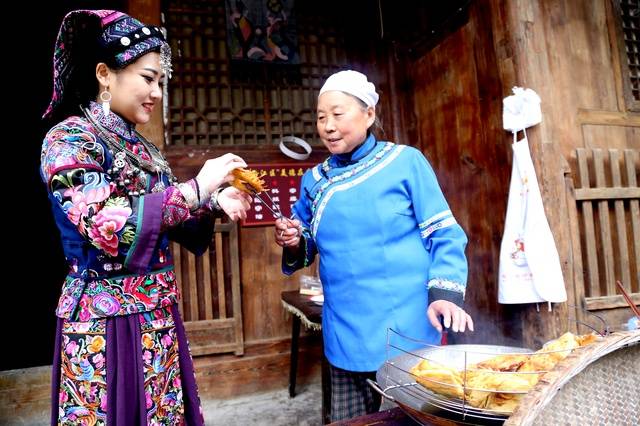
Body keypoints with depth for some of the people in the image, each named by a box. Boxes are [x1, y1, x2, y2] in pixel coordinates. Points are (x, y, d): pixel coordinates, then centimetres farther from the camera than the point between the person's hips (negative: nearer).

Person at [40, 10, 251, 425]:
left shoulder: (144, 149, 10)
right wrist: (197, 189, -21)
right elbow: (107, 226, -24)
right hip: (104, 321, -7)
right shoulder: (69, 138, -11)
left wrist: (214, 203, -3)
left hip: (158, 315, 7)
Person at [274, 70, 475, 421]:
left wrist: (444, 293, -19)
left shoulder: (405, 161, -6)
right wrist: (295, 244, -7)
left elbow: (443, 234, -6)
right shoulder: (314, 180, 7)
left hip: (407, 330, -4)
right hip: (346, 337, 4)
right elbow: (308, 248, 15)